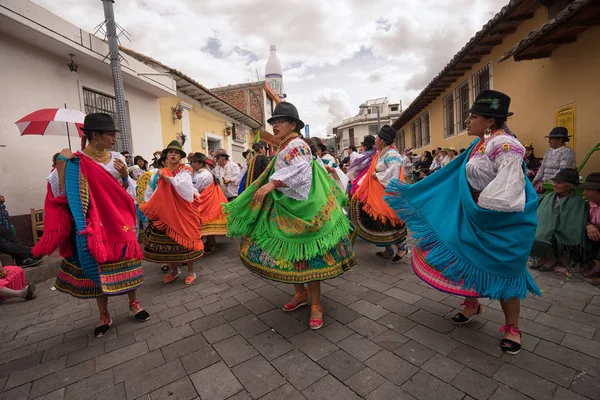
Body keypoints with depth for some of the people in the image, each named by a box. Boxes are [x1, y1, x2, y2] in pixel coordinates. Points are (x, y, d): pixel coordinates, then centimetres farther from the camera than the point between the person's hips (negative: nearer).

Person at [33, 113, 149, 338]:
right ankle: (104, 317, 23)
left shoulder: (117, 159, 3)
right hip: (94, 224, -2)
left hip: (119, 222, 3)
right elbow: (62, 193, -13)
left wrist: (125, 176, -12)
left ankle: (134, 304, 27)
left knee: (126, 261, 8)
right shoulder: (76, 162, -7)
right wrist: (62, 163, -19)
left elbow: (129, 192, 7)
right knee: (97, 266, 7)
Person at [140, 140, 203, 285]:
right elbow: (150, 191, 18)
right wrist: (151, 206, 9)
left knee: (185, 239, 1)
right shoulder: (159, 173, 9)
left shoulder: (185, 170, -4)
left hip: (183, 211, -4)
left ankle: (190, 272, 15)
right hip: (165, 212, 5)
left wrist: (165, 177, -16)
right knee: (167, 241, 9)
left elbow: (183, 185, -23)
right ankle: (174, 270, 29)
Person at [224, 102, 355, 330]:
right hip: (284, 209, 9)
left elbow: (301, 173, -27)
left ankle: (316, 305, 9)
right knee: (289, 253, 13)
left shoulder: (297, 145, -11)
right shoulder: (285, 148, 18)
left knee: (304, 256, -4)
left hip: (299, 209, -9)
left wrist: (272, 184, -35)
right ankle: (300, 294, 29)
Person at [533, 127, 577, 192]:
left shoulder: (567, 152, -6)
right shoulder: (548, 151, 16)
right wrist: (535, 180, 0)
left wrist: (546, 182, -22)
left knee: (537, 190, -29)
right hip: (545, 180, 6)